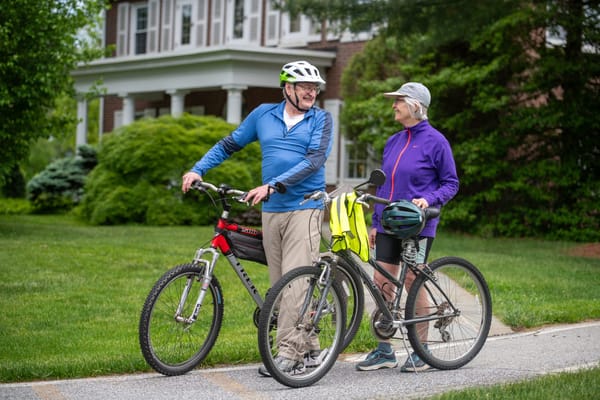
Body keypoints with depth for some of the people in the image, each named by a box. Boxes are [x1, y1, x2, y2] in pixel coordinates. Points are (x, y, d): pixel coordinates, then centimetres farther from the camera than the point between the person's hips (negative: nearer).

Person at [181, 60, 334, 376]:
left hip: (305, 207, -4)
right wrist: (197, 170, 9)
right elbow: (229, 145, 20)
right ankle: (308, 347, 15)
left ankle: (289, 351, -12)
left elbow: (314, 160, -12)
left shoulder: (321, 119, 1)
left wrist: (272, 186, -21)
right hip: (271, 210, 4)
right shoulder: (264, 114, 12)